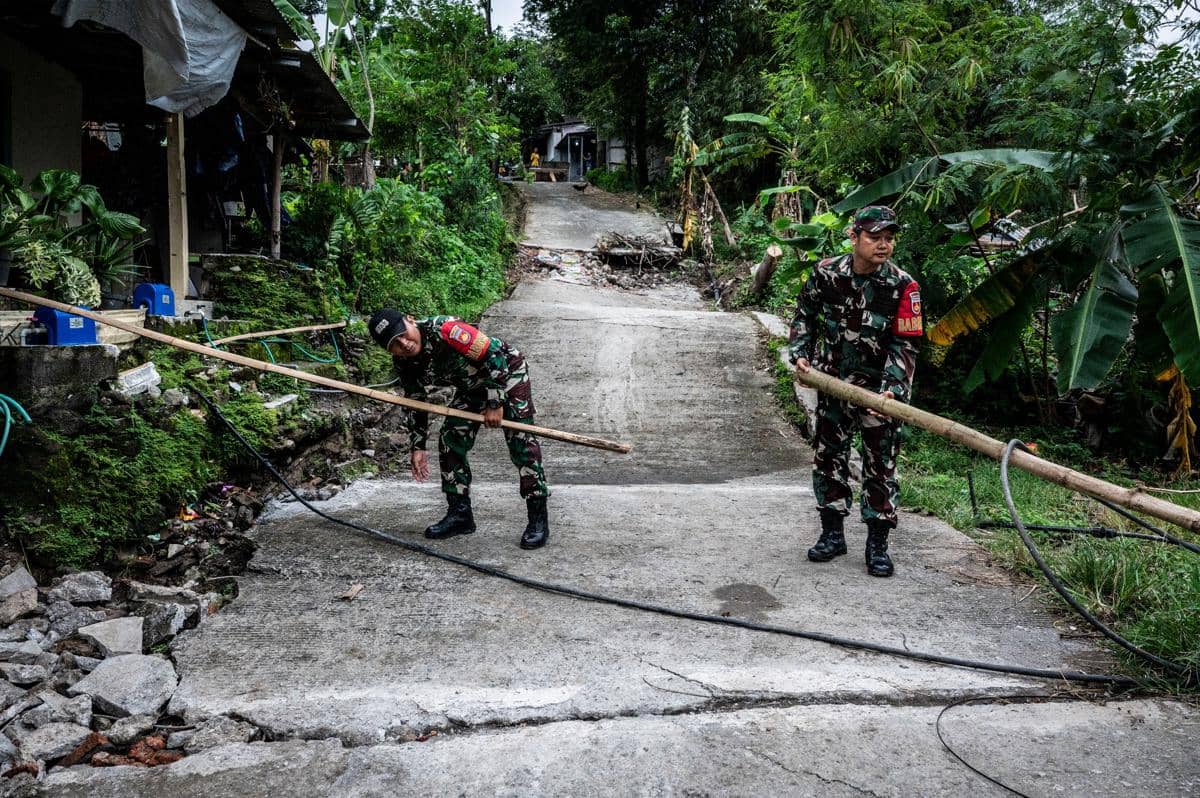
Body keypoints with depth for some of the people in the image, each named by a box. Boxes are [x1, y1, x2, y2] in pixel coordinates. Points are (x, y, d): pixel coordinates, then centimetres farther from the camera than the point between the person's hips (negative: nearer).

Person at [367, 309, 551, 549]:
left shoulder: (444, 330, -36)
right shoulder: (403, 363, -12)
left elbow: (495, 355, -32)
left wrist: (495, 403, -28)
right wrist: (417, 447, 3)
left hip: (506, 372, -7)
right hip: (471, 386, 7)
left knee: (521, 442, -15)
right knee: (450, 442, 0)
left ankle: (538, 518, -9)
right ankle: (460, 514, 14)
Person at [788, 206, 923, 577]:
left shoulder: (903, 286, -15)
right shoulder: (827, 273, -8)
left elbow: (905, 344, -15)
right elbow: (805, 313, 10)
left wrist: (891, 390, -27)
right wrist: (800, 353, -1)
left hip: (880, 387, -2)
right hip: (833, 382, 3)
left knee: (880, 464, 1)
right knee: (828, 457, 9)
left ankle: (877, 544, 12)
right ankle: (832, 534, 23)